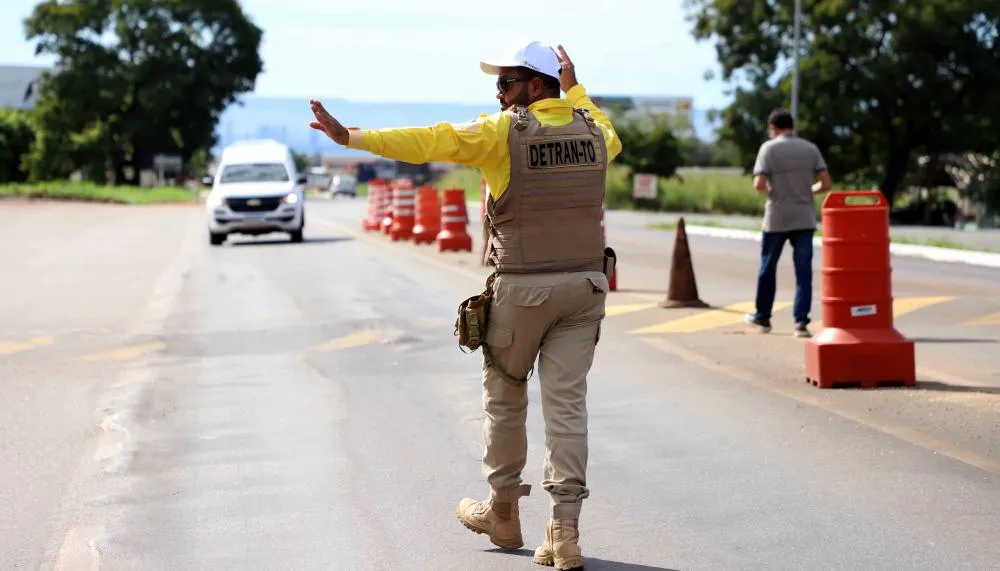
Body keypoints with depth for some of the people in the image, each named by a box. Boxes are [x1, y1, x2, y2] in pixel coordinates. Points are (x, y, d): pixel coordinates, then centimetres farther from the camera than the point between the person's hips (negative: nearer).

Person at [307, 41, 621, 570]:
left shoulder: (503, 132, -9)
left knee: (504, 397, 14)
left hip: (521, 288, -4)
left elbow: (426, 142, -15)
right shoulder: (593, 132, 7)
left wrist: (350, 136, -15)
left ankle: (502, 512, 27)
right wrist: (574, 91, 38)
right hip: (584, 285, 4)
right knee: (566, 402, 1)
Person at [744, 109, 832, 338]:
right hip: (804, 219, 2)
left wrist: (768, 190, 8)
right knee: (803, 272, 1)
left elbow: (759, 184, -14)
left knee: (768, 267, 14)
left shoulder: (769, 148, -5)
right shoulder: (810, 148, 6)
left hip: (777, 218, -2)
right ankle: (801, 322, -8)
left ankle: (763, 317, 26)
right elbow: (825, 184, 0)